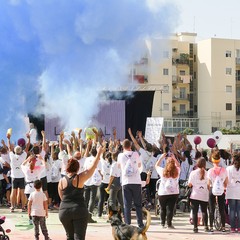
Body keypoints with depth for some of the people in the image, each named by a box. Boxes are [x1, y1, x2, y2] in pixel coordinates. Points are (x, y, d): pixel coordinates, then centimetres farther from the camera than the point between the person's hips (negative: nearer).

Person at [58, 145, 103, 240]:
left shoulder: (61, 181, 5)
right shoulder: (80, 178, -5)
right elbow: (93, 167, 0)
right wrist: (99, 153, 10)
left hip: (64, 211, 3)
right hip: (79, 210, -3)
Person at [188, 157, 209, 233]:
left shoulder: (193, 173, -4)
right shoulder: (207, 173, -3)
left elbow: (190, 184, -3)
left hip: (195, 195, -1)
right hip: (205, 196, 1)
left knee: (195, 212, 4)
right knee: (204, 211, 13)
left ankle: (195, 227, 0)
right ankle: (206, 226, 5)